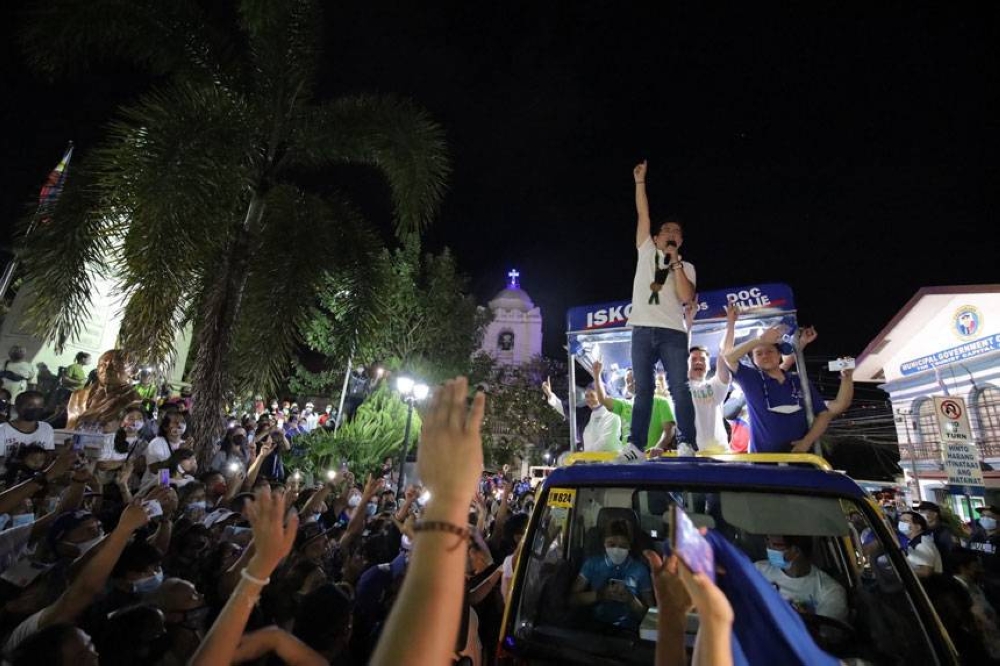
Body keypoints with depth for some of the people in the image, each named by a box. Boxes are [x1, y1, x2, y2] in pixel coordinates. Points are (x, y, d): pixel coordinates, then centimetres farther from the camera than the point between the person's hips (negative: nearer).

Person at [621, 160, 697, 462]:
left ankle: (687, 445, -6)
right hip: (643, 330, 1)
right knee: (643, 390, 0)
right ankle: (635, 445, -1)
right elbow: (643, 214, 12)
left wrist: (675, 262, -3)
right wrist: (640, 180, 10)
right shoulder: (646, 252, 17)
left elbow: (686, 297, -3)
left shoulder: (687, 267, 15)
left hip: (672, 332, 0)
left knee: (679, 389, -8)